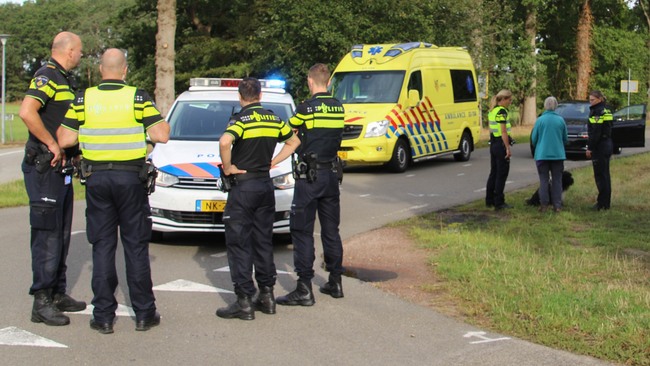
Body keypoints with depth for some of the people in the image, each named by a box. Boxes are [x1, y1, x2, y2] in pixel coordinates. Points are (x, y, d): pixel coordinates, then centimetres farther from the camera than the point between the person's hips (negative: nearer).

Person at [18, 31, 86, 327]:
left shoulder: (65, 80, 16)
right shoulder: (47, 76, -14)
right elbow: (27, 112, -29)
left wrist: (73, 153, 13)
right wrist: (53, 145, -24)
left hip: (62, 167, 10)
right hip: (44, 167, -10)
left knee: (61, 234, 14)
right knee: (47, 234, -8)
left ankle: (57, 294, 23)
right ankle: (42, 302, -4)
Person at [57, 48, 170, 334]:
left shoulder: (83, 99, 0)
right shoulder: (138, 97, -5)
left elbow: (65, 139, 0)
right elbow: (161, 136, -10)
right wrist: (162, 122, 11)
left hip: (97, 179, 1)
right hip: (131, 178, -1)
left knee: (102, 247, 7)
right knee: (136, 246, 7)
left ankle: (103, 316, 7)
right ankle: (144, 313, 11)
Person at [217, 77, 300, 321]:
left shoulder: (241, 119, -12)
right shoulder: (274, 120, 8)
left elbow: (225, 142, -31)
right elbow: (294, 141, 21)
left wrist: (227, 167, -16)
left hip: (243, 185, -6)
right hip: (266, 184, 6)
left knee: (239, 243, -2)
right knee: (264, 241, 14)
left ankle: (244, 302, -4)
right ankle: (266, 295, 18)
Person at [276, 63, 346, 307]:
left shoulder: (307, 108, -13)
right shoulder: (338, 108, 5)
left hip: (310, 175, -6)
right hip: (332, 174, 6)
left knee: (302, 231, -2)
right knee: (331, 229, 15)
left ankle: (304, 289, -5)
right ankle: (335, 282, 21)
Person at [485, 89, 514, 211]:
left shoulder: (492, 111, 12)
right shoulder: (501, 111, -15)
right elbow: (503, 132, -20)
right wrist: (508, 148, -19)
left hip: (493, 144, 9)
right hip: (501, 145, -9)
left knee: (493, 173, 16)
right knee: (501, 174, -3)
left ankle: (489, 200, 22)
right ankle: (499, 203, -1)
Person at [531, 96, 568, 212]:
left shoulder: (540, 120, -6)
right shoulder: (561, 120, -1)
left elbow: (533, 139, -1)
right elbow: (565, 139, 7)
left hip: (542, 154, -1)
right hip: (558, 154, 1)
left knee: (544, 180, 6)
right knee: (557, 180, 7)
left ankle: (544, 205, 5)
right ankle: (557, 205, 6)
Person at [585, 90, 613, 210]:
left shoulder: (597, 112, -15)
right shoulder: (606, 111, 14)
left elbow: (595, 133, -20)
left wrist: (590, 147, -16)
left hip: (599, 147, -10)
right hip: (607, 145, 10)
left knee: (600, 175, -5)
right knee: (604, 175, 14)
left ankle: (603, 203, -2)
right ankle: (605, 202, 20)